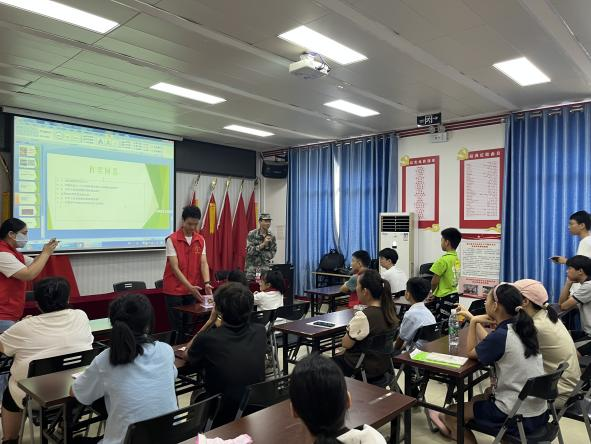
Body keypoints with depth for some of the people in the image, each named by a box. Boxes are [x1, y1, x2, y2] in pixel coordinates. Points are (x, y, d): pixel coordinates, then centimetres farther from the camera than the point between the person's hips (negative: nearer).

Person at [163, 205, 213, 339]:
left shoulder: (201, 240, 3)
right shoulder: (172, 240, -12)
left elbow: (203, 263, -2)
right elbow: (174, 267, -16)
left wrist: (206, 283, -19)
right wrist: (190, 287, -24)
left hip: (193, 290, 4)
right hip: (174, 290, -4)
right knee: (177, 327, 3)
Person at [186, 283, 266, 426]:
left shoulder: (207, 339, -23)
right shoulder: (260, 332, -10)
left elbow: (187, 353, 3)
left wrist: (210, 321, 1)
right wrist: (221, 324, 7)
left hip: (222, 419, -4)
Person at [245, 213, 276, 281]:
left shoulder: (272, 236, 3)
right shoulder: (252, 234, -6)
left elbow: (272, 254, 1)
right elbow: (250, 250, -14)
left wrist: (258, 252, -11)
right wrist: (263, 244, -21)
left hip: (265, 267, 2)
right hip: (252, 267, -2)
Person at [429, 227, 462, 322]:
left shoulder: (444, 260, -16)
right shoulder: (457, 259, 7)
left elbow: (434, 281, -13)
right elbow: (448, 279, 10)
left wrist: (432, 293, 6)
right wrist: (435, 294, 13)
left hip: (444, 298, -8)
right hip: (454, 296, 8)